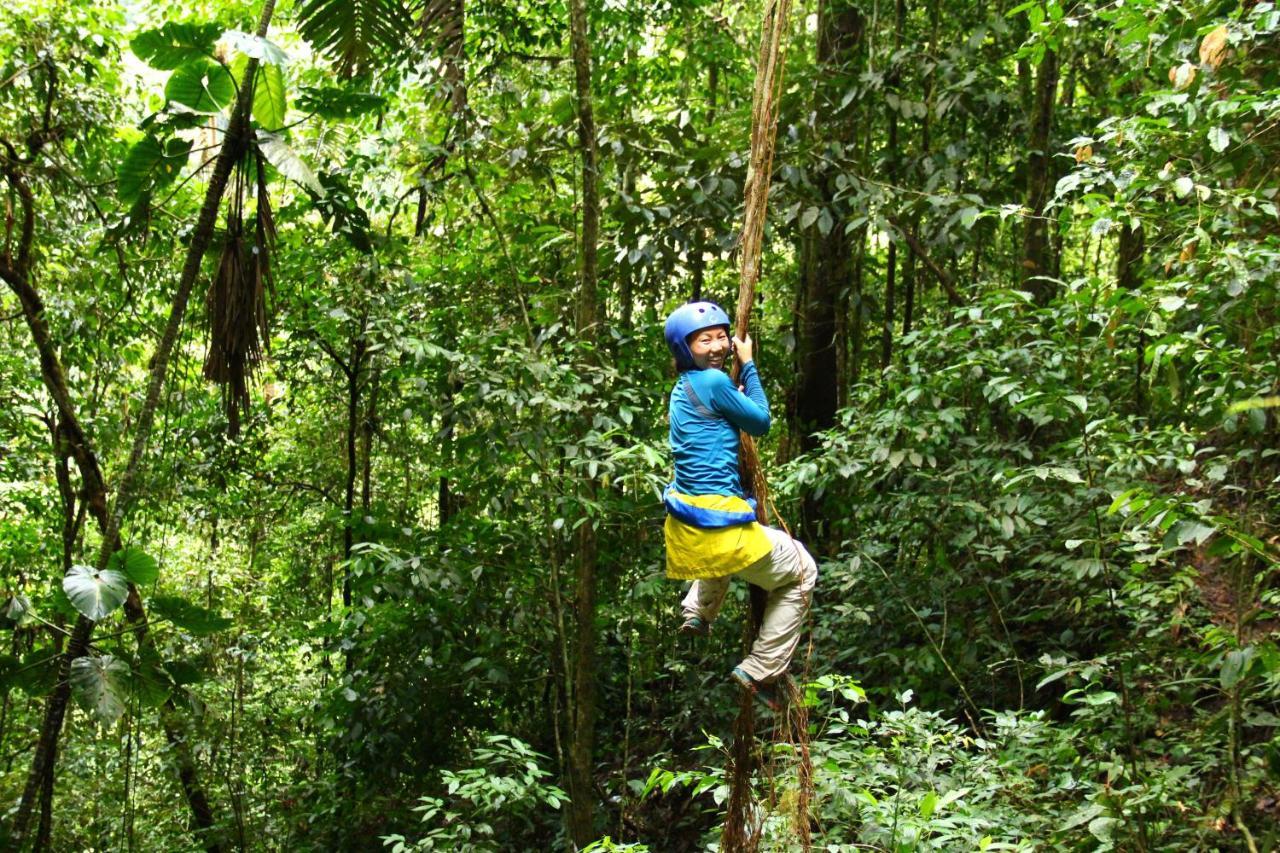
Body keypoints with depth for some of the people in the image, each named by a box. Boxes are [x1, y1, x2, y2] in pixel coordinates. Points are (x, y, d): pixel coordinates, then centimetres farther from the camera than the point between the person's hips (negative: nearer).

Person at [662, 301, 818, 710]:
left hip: (684, 521, 9)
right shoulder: (713, 381, -14)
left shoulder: (683, 389, 14)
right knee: (802, 572, 13)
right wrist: (748, 365, 5)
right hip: (717, 524, -9)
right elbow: (761, 421, -2)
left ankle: (697, 613, 34)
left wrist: (737, 398, 16)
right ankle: (761, 671, 11)